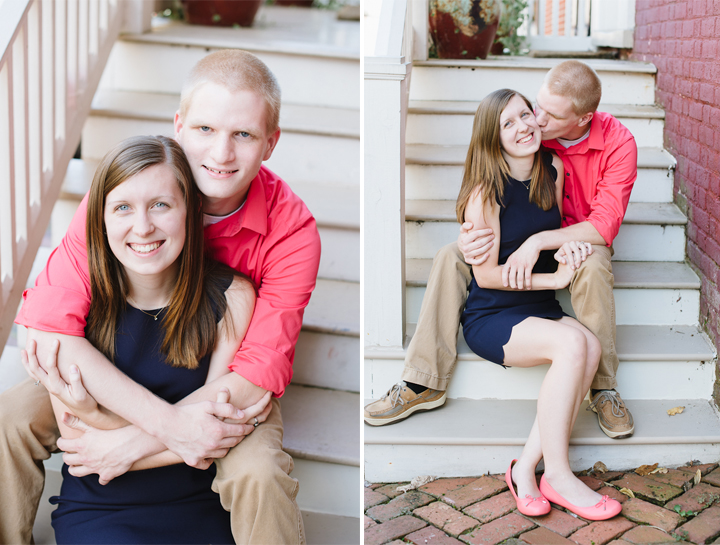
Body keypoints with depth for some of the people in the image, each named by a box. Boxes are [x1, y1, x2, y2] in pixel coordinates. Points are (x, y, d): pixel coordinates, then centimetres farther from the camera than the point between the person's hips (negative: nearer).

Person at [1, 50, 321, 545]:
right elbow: (47, 325, -27)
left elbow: (259, 373, -25)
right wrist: (166, 421, -36)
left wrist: (137, 441, -32)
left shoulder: (292, 232, -23)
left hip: (226, 390, -1)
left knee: (259, 474, -31)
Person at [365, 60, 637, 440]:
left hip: (580, 240, -2)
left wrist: (538, 241, -39)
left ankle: (604, 389, -21)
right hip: (524, 240, 3)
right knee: (450, 257, -20)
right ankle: (423, 384, -15)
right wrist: (470, 234, -31)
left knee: (592, 266, -39)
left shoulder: (618, 143, -20)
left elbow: (605, 225, -26)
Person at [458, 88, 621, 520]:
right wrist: (553, 278, -13)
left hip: (541, 310, 6)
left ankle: (526, 467, -17)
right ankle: (558, 477, -18)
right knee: (572, 343, -31)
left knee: (592, 346, -26)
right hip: (489, 317, -6)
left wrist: (567, 246, -3)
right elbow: (487, 275, -12)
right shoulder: (486, 191, -13)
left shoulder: (553, 169, 5)